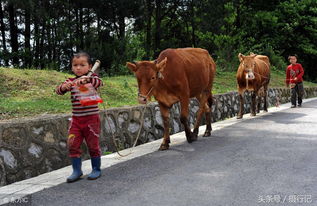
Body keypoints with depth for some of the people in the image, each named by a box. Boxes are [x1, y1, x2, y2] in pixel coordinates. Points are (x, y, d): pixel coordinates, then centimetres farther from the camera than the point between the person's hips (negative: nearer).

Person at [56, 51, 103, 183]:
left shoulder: (92, 78, -3)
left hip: (91, 118, -3)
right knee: (72, 145, 0)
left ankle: (96, 169, 22)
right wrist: (64, 87, -29)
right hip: (76, 119, 4)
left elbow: (99, 82, -25)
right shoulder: (70, 81, 7)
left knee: (93, 145, 6)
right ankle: (77, 171, 12)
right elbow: (59, 91, -5)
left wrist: (86, 79, -45)